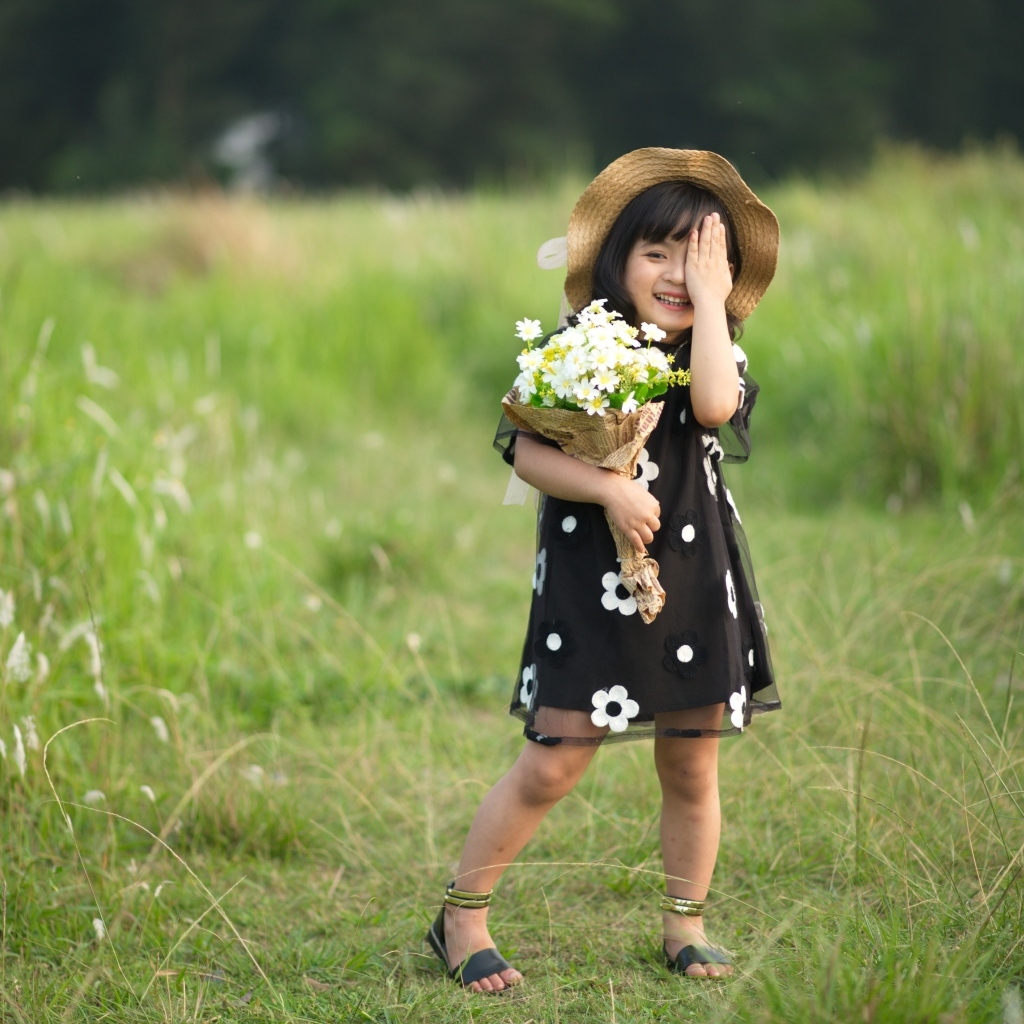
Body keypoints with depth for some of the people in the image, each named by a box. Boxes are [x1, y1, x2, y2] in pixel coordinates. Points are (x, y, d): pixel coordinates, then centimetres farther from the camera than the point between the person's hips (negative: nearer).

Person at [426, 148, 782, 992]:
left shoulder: (718, 356, 3)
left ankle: (686, 924, 29)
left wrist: (709, 297, -13)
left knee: (692, 769, 11)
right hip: (591, 586, -3)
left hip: (695, 587, 3)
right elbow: (527, 452, -9)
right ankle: (461, 917, 10)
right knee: (552, 766, -5)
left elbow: (714, 405, -21)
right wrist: (607, 489, -23)